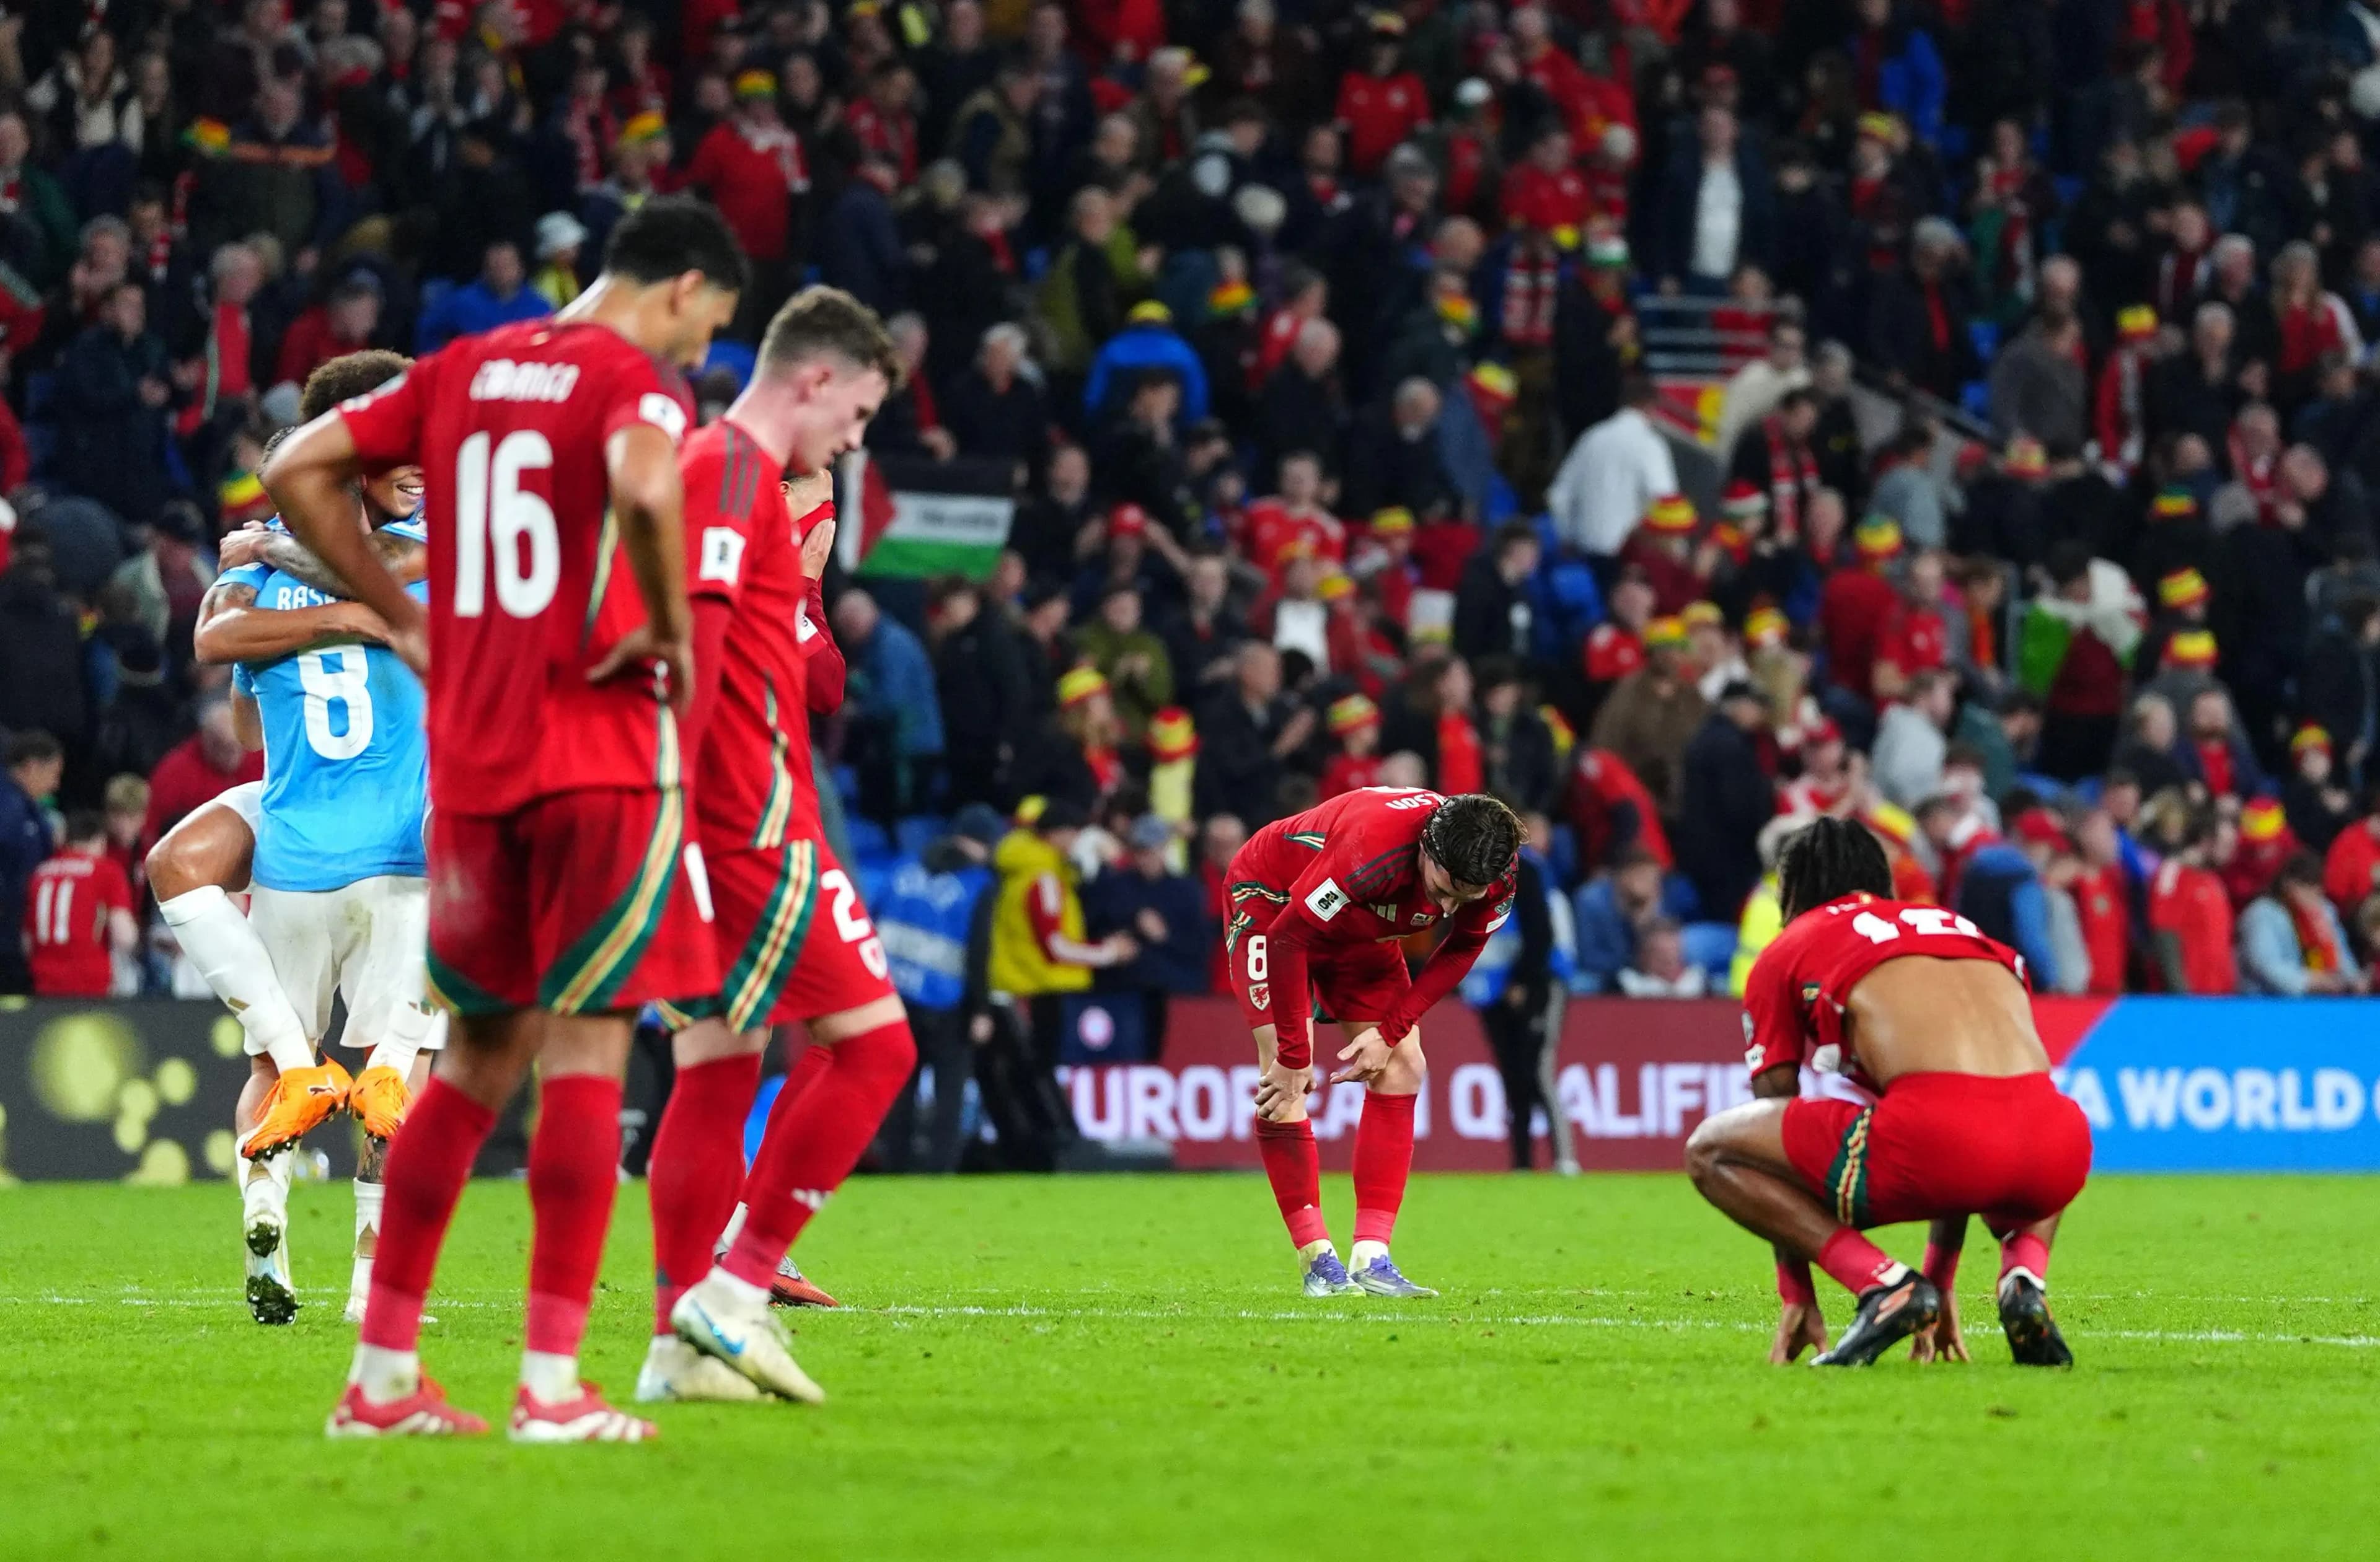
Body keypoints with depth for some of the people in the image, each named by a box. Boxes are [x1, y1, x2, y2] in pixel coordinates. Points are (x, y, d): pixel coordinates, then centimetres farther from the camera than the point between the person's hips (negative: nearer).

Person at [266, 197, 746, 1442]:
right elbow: (644, 488, -30)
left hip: (470, 756, 7)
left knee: (481, 1057, 14)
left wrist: (404, 619, 14)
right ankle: (551, 1383, -7)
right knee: (585, 1051, -4)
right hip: (601, 751, -7)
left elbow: (299, 472, 13)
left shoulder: (465, 370, 13)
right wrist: (669, 631, -14)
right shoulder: (635, 381, -7)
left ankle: (383, 1373, 12)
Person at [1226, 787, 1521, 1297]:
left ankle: (1371, 1259, -6)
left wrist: (1391, 1031, -14)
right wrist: (1293, 1056, -28)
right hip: (1273, 902, -6)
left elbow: (1463, 948, -5)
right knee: (1284, 1078, -18)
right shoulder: (1372, 851, -44)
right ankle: (1317, 1261, -12)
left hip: (1359, 930, 6)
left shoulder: (1499, 876, -25)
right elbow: (1289, 938, -34)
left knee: (1401, 1068, -6)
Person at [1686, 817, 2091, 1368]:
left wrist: (1797, 1298, 36)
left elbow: (1775, 1117, 28)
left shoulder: (1785, 955, 25)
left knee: (1710, 1152, 17)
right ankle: (2025, 1277, 10)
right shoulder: (1967, 931, 37)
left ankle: (1884, 1284, -1)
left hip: (1930, 1132, -5)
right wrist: (1940, 1281, 53)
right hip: (2058, 1150, 5)